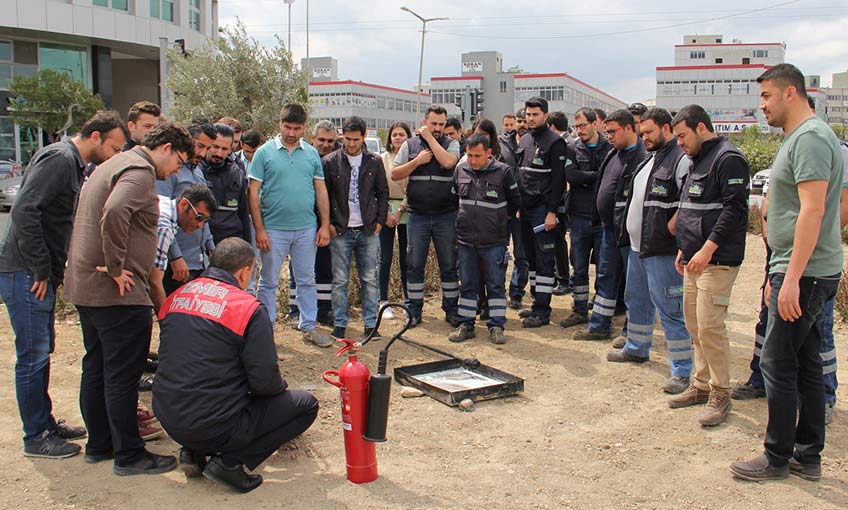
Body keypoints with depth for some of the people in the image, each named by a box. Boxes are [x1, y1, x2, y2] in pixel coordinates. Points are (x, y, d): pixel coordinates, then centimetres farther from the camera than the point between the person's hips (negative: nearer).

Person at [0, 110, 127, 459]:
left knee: (42, 352, 17)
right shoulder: (60, 158, -16)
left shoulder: (73, 164, 15)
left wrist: (49, 270, 14)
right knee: (33, 356, -1)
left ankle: (45, 422, 29)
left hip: (40, 274, 10)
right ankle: (36, 437, 10)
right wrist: (41, 270, -21)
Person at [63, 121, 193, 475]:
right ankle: (129, 455, 9)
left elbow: (102, 213, 25)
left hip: (84, 286, 10)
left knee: (96, 369, 18)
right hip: (118, 291, -10)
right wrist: (116, 267, -24)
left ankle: (99, 444, 30)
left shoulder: (114, 165, 19)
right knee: (122, 375, -1)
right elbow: (115, 214, -32)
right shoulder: (140, 171, -14)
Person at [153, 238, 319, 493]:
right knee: (306, 405, 7)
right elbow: (265, 382, -15)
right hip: (213, 426, -7)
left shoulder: (175, 297, 5)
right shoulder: (250, 309, -14)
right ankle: (230, 461, -5)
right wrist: (281, 385, 10)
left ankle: (193, 452, 15)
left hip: (168, 419, 7)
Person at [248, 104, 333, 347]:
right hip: (273, 229, -3)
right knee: (269, 282, 6)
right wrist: (259, 229, -10)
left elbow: (321, 191, 10)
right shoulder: (265, 152, -3)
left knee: (307, 280, 11)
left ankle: (309, 326, 22)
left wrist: (325, 225, 3)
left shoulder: (312, 153, 7)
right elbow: (254, 192, -4)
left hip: (306, 229, 3)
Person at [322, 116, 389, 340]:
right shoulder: (330, 161, 0)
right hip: (340, 231, -1)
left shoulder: (374, 162, 6)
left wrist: (379, 221, 4)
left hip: (368, 230, 2)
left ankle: (370, 324, 15)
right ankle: (339, 324, 13)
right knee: (340, 280, 2)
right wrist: (328, 224, -3)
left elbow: (383, 193, 12)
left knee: (369, 279, 6)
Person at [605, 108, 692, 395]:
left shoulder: (680, 160, -14)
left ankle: (682, 371, 0)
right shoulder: (649, 160, 16)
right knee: (637, 300, 22)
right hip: (637, 246, 10)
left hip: (662, 251, -10)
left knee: (670, 309, -7)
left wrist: (668, 231, -18)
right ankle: (636, 349, 41)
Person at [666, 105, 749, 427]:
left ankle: (720, 394, 3)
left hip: (717, 260, -10)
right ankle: (701, 385, 24)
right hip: (695, 259, 10)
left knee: (710, 328, -9)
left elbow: (735, 208, -19)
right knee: (694, 326, 13)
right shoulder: (698, 160, 20)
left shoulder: (727, 159, -11)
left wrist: (708, 249, -22)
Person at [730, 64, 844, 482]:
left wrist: (792, 278, -25)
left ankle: (777, 459, 9)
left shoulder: (810, 137, -14)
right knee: (805, 365, 13)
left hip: (804, 274, -10)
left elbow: (813, 210, -23)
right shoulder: (798, 138, 18)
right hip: (801, 272, 10)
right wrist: (777, 273, 22)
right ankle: (808, 456, 22)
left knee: (778, 365, -3)